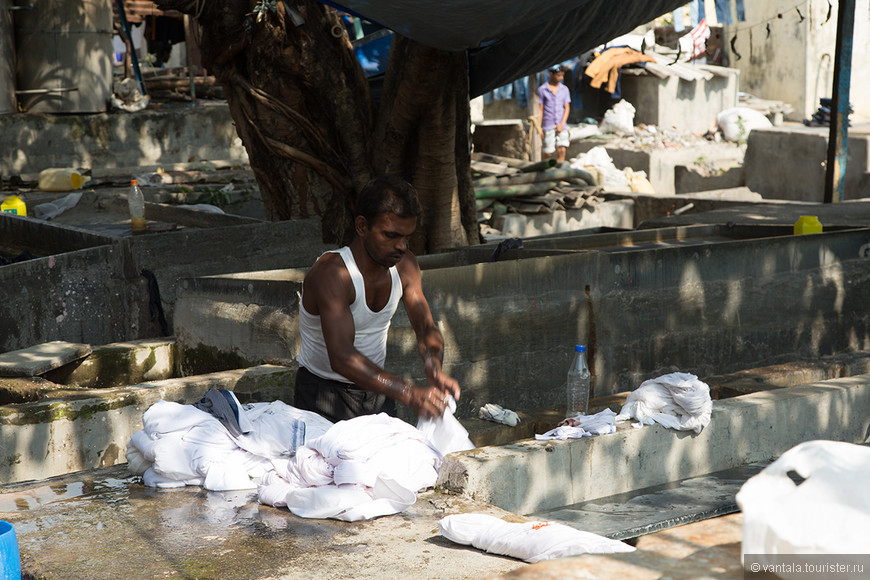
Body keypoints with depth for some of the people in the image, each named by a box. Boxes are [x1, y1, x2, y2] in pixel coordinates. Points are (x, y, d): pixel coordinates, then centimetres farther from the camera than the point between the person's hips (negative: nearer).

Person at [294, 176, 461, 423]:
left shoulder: (404, 265, -4)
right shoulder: (332, 273, -27)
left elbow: (426, 328, -4)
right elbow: (342, 357, -38)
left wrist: (434, 369, -28)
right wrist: (409, 394, -49)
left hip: (376, 389, 6)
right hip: (325, 394, -6)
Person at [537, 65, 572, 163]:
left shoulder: (564, 89, 10)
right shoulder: (542, 89, 1)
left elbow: (567, 108, 7)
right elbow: (540, 110, 1)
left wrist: (562, 124, -6)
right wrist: (539, 128, -4)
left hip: (561, 126, 3)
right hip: (548, 126, -3)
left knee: (562, 150, -10)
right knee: (548, 153, -3)